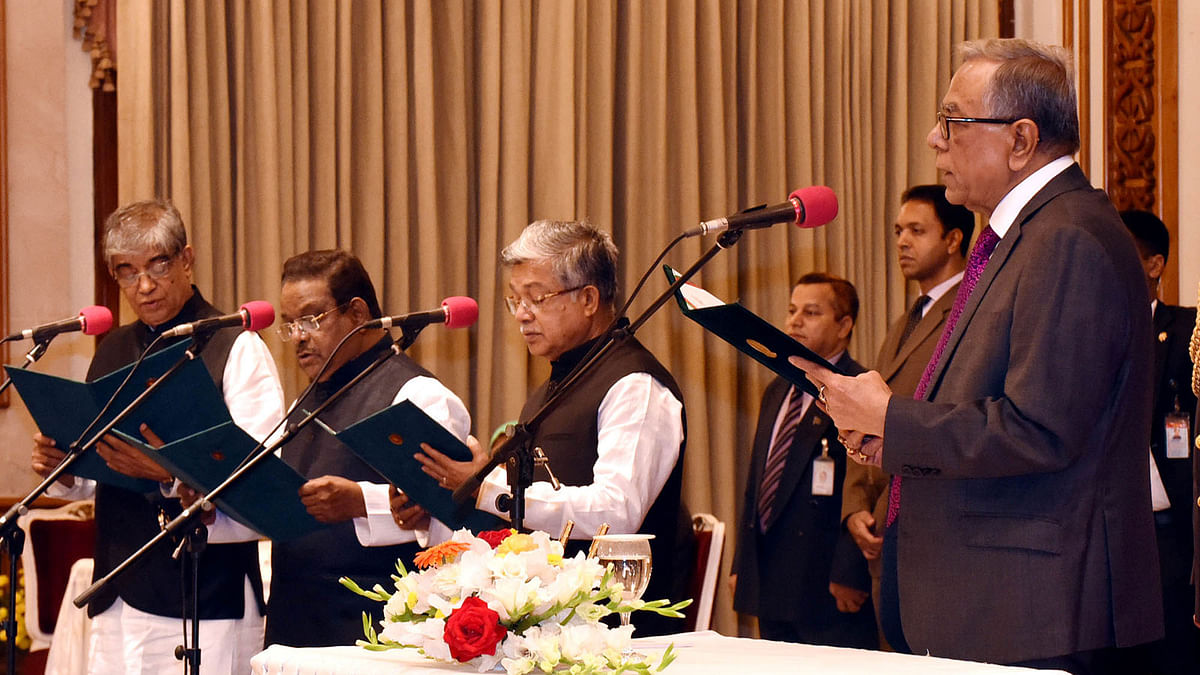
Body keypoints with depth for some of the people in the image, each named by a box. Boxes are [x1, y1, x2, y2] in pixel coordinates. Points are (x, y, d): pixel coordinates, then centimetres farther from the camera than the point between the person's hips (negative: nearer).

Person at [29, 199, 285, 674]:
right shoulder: (111, 353, 17)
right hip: (116, 600, 6)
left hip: (206, 597, -6)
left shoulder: (237, 348, -3)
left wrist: (172, 473, -26)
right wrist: (64, 470, 2)